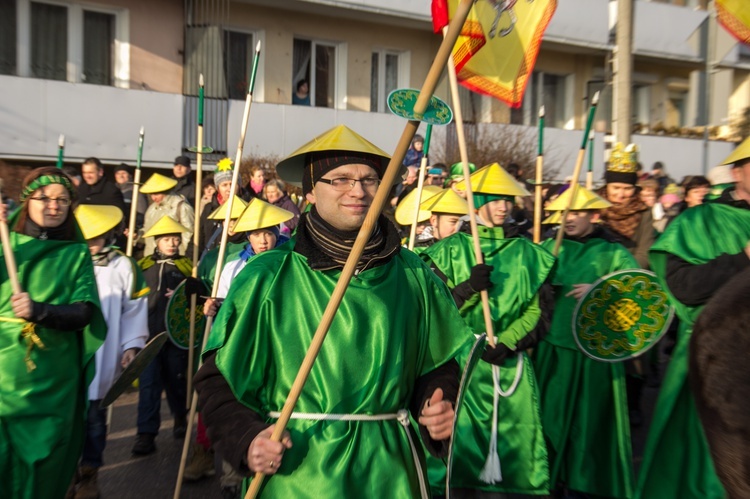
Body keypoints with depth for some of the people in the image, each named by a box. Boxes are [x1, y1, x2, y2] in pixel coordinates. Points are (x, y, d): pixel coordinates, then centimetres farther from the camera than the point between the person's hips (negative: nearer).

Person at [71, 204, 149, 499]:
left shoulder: (123, 265, -1)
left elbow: (134, 309, 0)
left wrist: (132, 345, -3)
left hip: (102, 358, -1)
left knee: (94, 415, 8)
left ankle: (89, 473, 25)